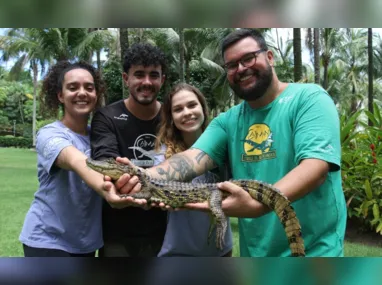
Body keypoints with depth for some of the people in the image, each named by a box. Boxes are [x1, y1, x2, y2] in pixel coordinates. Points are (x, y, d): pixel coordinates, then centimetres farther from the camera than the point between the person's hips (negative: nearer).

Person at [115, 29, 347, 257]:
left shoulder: (309, 98, -9)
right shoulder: (228, 121, 4)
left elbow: (316, 166, -22)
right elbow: (195, 157, -12)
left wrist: (257, 205, -36)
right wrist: (146, 175, -31)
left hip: (313, 249, -4)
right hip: (254, 250, 5)